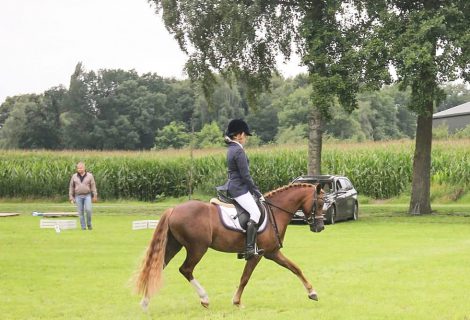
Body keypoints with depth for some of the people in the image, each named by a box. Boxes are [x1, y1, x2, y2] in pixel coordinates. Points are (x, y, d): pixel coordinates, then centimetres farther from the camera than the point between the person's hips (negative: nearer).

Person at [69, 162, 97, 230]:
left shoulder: (89, 176, 1)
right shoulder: (74, 176, 5)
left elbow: (93, 186, 1)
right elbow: (71, 187, 9)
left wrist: (95, 196, -5)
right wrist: (71, 197, 4)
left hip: (87, 196, -1)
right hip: (78, 196, 2)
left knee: (88, 210, -15)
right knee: (80, 212, -1)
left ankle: (89, 224, 4)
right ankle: (83, 226, 6)